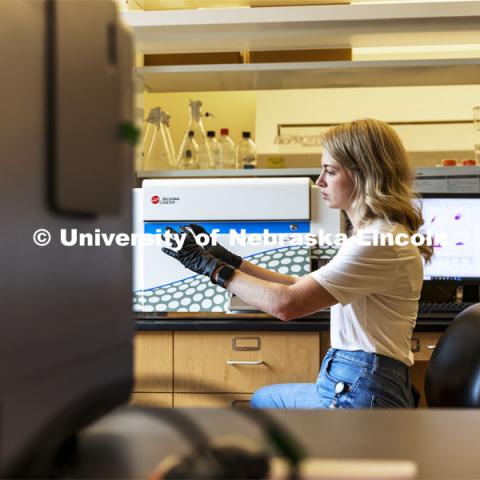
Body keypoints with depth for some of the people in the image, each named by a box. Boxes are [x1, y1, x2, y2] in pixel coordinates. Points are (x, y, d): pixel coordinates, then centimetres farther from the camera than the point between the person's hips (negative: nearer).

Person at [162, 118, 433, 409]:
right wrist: (233, 261, 7)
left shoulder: (380, 242, -21)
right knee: (261, 400, 27)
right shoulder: (378, 233, 13)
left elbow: (286, 304, -25)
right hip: (349, 382, 10)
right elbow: (304, 289, 12)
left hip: (361, 392, -10)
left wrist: (212, 268, -14)